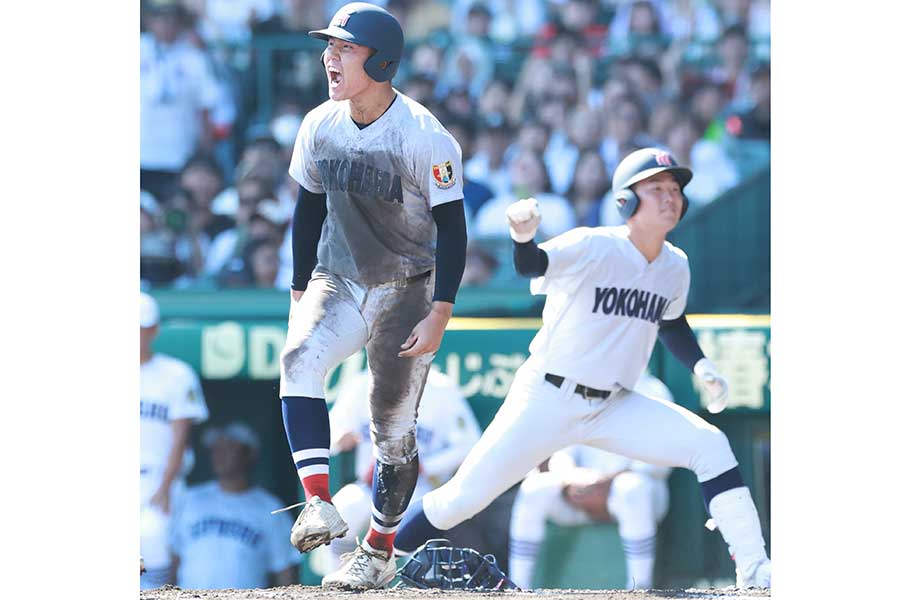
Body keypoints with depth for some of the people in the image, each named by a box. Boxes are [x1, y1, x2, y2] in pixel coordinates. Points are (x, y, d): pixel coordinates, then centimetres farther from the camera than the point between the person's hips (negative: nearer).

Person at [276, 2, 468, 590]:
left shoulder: (425, 137, -18)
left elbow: (452, 228, -14)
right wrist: (301, 292, 9)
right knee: (299, 359, -26)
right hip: (337, 282, 4)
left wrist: (440, 314, -18)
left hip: (407, 289, -4)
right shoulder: (320, 126, -3)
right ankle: (319, 504, -28)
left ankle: (379, 551, 16)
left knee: (393, 426, 1)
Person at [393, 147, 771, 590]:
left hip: (614, 406, 5)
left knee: (709, 446, -11)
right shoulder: (593, 247, -16)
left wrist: (700, 366, 7)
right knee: (463, 497, -9)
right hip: (547, 399, -5)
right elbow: (530, 265, -34)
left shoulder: (675, 267, 3)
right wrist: (522, 237, -56)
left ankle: (753, 571, -8)